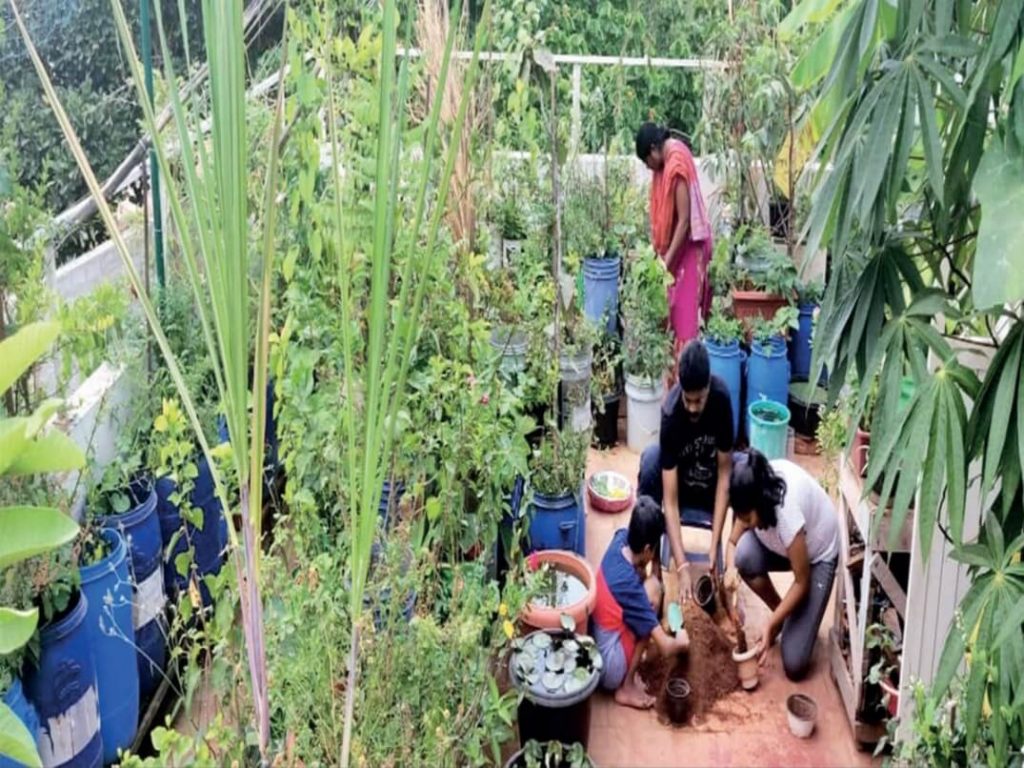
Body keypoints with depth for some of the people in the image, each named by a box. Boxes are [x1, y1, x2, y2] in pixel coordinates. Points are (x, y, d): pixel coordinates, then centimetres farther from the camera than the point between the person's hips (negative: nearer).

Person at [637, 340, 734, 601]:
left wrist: (714, 548, -28)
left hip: (710, 488, 2)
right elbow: (670, 501, -33)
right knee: (651, 457, -34)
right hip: (681, 487, -2)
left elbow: (724, 475, -23)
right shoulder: (671, 414, -32)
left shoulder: (722, 397, -27)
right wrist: (682, 566, -41)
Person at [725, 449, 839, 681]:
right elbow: (733, 542, -12)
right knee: (744, 555, -31)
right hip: (783, 545, 7)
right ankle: (781, 614, -3)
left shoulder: (787, 512, -41)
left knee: (794, 664, -17)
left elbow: (802, 582, -28)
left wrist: (770, 626, -27)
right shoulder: (754, 490, -25)